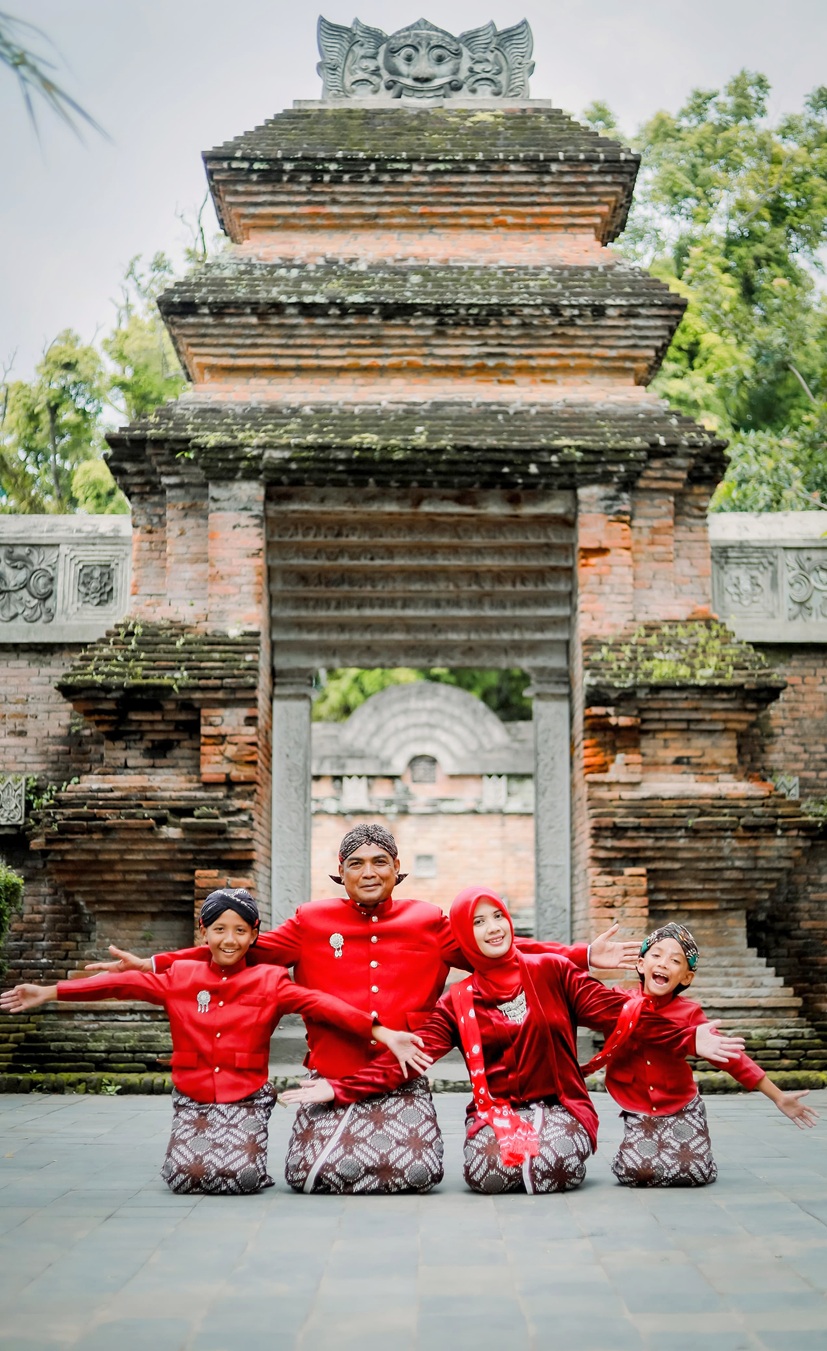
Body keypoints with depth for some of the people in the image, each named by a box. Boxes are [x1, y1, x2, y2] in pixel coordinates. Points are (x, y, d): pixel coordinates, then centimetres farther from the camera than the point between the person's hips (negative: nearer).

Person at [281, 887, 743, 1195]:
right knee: (489, 1173, -31)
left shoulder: (550, 971, 4)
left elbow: (615, 1010, -2)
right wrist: (339, 1088, -13)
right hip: (496, 1108, 1)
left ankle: (561, 1145, 6)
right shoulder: (458, 1001, 6)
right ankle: (532, 1149, 6)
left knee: (551, 1169, -33)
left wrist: (688, 1038, -12)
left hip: (560, 1103, -1)